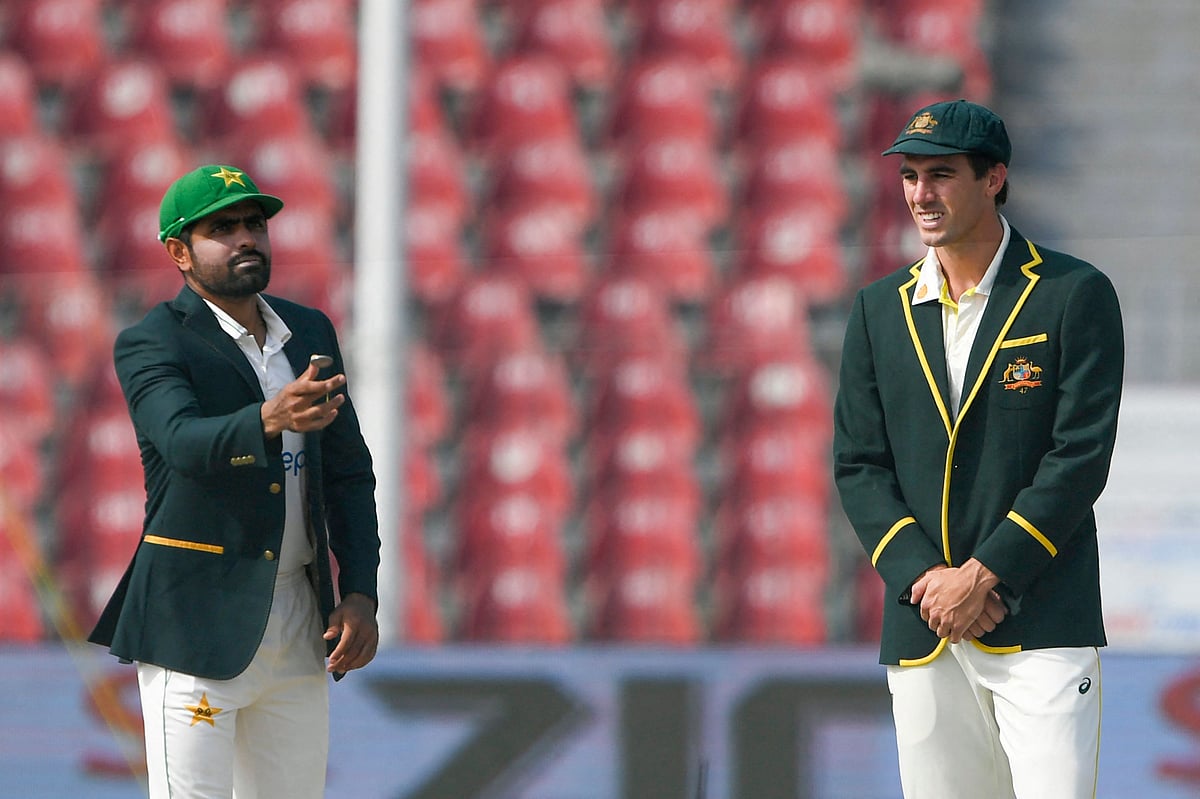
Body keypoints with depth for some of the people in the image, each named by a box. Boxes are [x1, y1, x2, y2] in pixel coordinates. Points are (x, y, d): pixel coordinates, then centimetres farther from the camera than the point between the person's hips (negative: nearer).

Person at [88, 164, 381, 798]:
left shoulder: (310, 333, 13)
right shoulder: (150, 345, -6)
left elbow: (349, 473, 15)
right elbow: (185, 441, -26)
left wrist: (360, 591, 2)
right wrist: (271, 419, -46)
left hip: (299, 625, 6)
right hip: (197, 624, -6)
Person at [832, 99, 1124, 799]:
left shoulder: (1076, 294, 0)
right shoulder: (881, 309, 13)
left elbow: (1082, 454, -6)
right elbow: (858, 465, 9)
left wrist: (984, 575, -12)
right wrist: (924, 577, -7)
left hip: (1040, 625, -4)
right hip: (921, 632, 4)